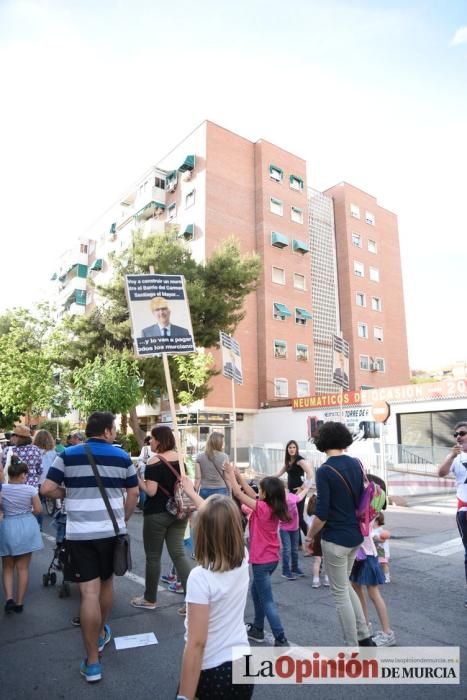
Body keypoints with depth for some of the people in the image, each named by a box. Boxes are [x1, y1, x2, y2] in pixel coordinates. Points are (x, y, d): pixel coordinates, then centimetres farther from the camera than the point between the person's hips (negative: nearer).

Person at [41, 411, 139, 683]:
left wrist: (69, 493, 12)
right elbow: (134, 492, 6)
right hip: (112, 530, 2)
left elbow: (48, 489, -7)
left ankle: (92, 662, 8)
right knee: (106, 582, 22)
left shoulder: (67, 455, -3)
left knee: (89, 592, 1)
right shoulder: (122, 457, 1)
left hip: (80, 533, -2)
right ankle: (101, 634, 43)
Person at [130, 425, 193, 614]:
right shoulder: (180, 458, 4)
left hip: (157, 514, -6)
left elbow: (151, 491, -20)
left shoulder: (154, 461, -16)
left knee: (153, 556, 10)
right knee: (179, 553, 9)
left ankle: (150, 599, 26)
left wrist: (138, 480, -5)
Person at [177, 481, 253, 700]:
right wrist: (192, 493, 21)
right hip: (243, 668, 6)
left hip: (211, 674, -6)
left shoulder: (200, 577, -23)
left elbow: (197, 644, -21)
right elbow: (222, 523, 10)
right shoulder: (243, 560, -6)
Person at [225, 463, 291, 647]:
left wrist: (231, 473, -6)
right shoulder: (273, 508, 0)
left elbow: (239, 493, -18)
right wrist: (238, 474, 9)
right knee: (256, 591, 24)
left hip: (262, 561, -9)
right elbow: (251, 494, 8)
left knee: (267, 601, 0)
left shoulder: (262, 507, -22)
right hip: (271, 558, 9)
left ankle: (281, 640, 2)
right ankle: (258, 629, 34)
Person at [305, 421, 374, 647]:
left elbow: (322, 513, -20)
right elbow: (362, 498, 8)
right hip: (355, 534, 7)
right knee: (345, 585, 25)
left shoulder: (325, 471, -20)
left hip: (335, 539, -7)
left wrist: (309, 537, -6)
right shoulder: (356, 464, -1)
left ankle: (353, 649, 20)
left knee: (340, 593, 10)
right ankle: (365, 637, 30)